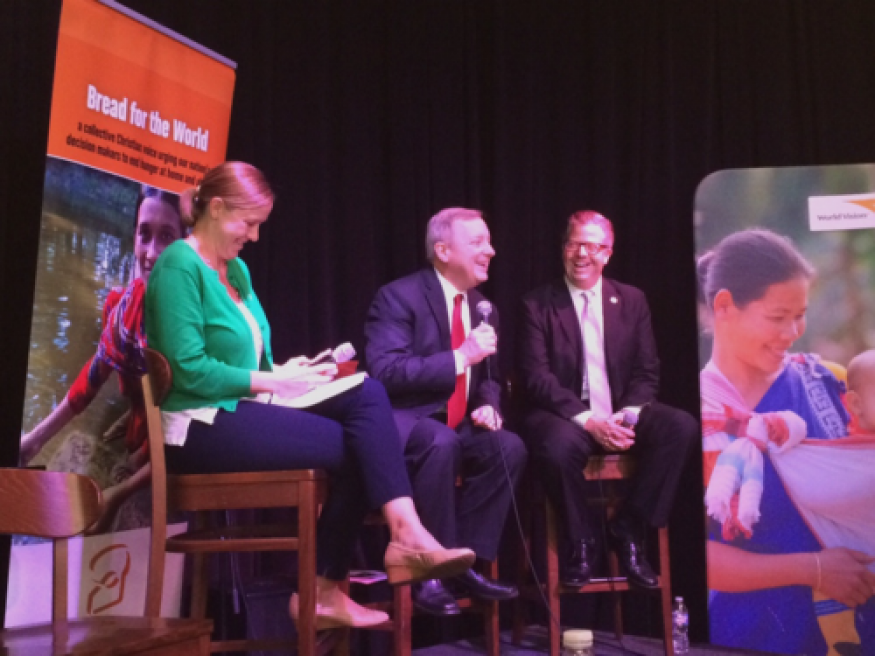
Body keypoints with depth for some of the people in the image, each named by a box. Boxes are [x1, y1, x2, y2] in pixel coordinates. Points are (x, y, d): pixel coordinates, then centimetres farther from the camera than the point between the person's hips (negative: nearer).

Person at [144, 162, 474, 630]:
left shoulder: (235, 269, 15)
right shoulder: (180, 265, -12)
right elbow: (189, 369, -20)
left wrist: (281, 370, 0)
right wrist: (272, 381, -15)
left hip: (245, 411, 8)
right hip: (204, 426, -8)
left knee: (367, 394, -13)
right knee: (355, 446, -17)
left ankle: (406, 534, -22)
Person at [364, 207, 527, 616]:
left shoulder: (484, 309, 12)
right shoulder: (399, 296, -12)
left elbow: (489, 378, 21)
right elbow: (385, 371, -24)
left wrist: (488, 406, -3)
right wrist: (461, 357, -26)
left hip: (455, 427, 7)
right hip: (400, 423, -7)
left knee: (510, 447, -20)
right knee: (442, 442, -37)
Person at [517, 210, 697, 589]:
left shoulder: (632, 301, 12)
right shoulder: (537, 305, 2)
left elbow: (647, 373, 8)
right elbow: (536, 377, -8)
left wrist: (628, 414, -13)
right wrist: (587, 420, -20)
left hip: (620, 417, 4)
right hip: (563, 417, -3)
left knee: (682, 427, -25)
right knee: (559, 444, -38)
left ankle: (627, 530, -9)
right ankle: (579, 542, -9)